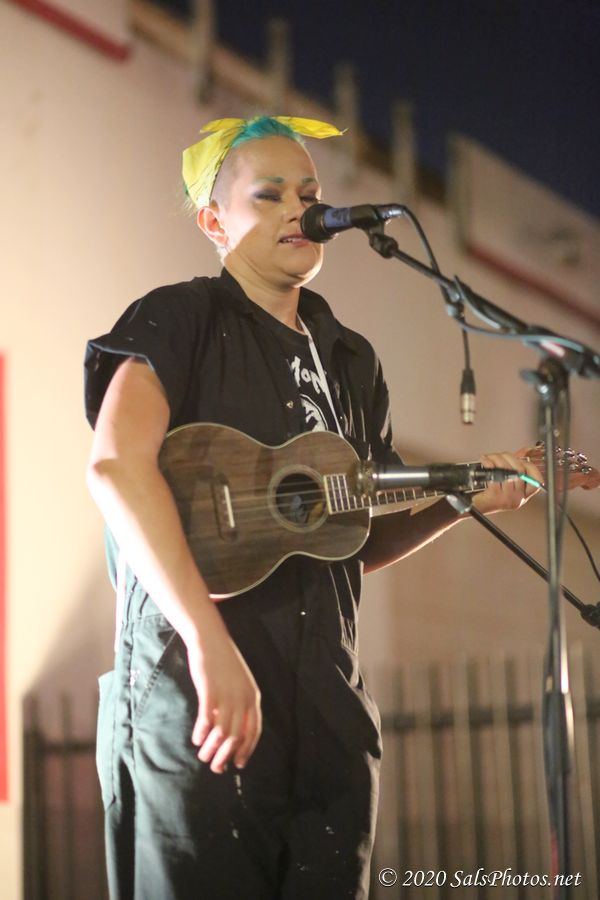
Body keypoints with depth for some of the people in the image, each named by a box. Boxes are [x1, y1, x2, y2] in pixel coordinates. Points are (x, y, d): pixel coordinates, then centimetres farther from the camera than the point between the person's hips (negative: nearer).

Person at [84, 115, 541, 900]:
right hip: (193, 709, -6)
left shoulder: (350, 360, 18)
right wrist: (210, 643, -29)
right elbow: (116, 466, -20)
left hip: (329, 717, 6)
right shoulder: (182, 320, -2)